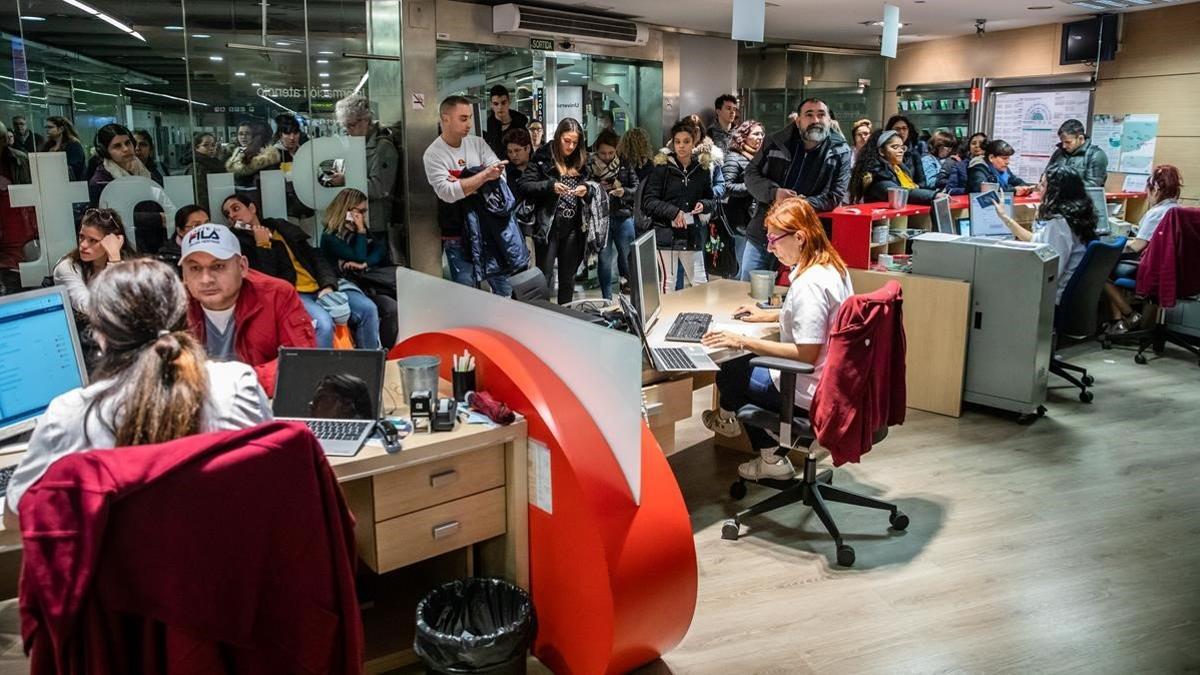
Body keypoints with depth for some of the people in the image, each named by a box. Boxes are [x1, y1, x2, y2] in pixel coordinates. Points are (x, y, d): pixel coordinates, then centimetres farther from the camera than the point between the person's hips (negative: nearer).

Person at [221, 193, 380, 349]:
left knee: (367, 309, -14)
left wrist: (328, 286, -4)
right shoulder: (238, 242, 4)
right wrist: (263, 246, -6)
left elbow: (316, 257, 13)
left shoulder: (281, 227, 19)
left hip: (319, 288, 5)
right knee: (322, 323, -35)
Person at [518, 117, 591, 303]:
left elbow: (589, 184, 18)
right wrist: (550, 186, -22)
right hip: (548, 226, -5)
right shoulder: (543, 158, -5)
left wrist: (586, 188, -5)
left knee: (568, 276, 13)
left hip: (573, 227, 5)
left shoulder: (580, 161, 8)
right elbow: (524, 186, -10)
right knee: (544, 277, -1)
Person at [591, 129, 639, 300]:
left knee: (627, 254, 9)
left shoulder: (625, 166, 0)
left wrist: (624, 191, -18)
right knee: (604, 259, 5)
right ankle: (607, 298, 15)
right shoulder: (590, 167, -3)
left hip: (623, 217, 1)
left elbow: (636, 188, 1)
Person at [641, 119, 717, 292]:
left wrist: (704, 205, -7)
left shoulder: (702, 168, 6)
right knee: (668, 282, -1)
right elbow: (648, 202, -7)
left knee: (700, 282, 8)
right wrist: (674, 212, -18)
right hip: (666, 233, -3)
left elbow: (712, 200, 16)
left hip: (692, 234, 4)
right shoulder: (662, 167, -4)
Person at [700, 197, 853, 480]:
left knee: (729, 374, 4)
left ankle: (727, 419, 41)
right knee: (748, 363, 21)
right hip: (834, 380, 10)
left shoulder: (809, 284, -27)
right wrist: (770, 315, 18)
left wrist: (743, 341, -25)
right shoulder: (833, 266, 3)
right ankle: (770, 458, 24)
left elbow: (805, 354, -28)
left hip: (811, 393, -10)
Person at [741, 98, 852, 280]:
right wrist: (773, 192, -16)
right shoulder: (775, 141, 2)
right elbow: (751, 173, 5)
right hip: (761, 233, 2)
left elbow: (835, 195, -7)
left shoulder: (840, 152, -2)